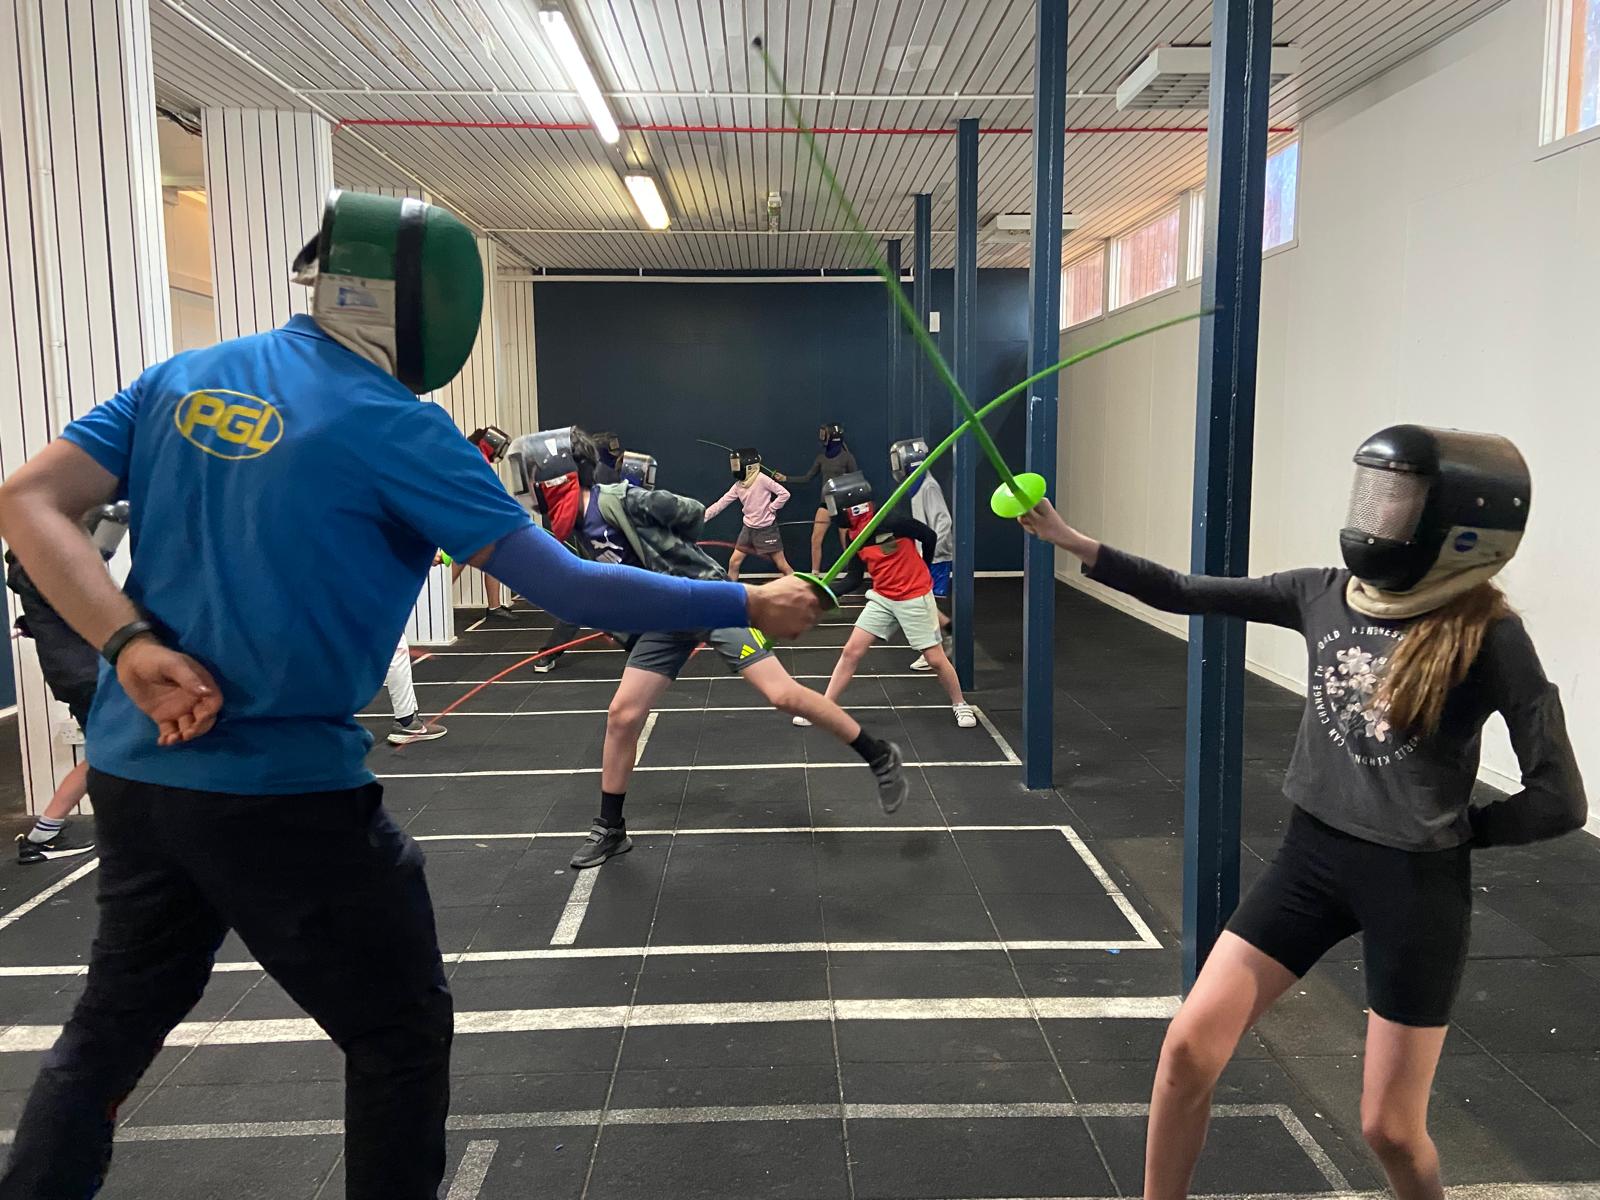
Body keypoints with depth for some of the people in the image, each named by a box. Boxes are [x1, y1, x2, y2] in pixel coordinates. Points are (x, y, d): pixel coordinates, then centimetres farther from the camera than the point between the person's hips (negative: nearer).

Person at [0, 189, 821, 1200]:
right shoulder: (394, 427, -15)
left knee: (113, 1029, 27)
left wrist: (133, 646, -11)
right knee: (404, 1036, 14)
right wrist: (748, 605, -10)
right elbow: (569, 590, -18)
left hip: (135, 771, 7)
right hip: (284, 790, -7)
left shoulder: (183, 378, 4)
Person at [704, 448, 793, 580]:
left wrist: (771, 508, -14)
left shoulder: (762, 479, -17)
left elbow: (784, 494, -16)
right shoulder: (738, 485, 2)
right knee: (733, 563, 4)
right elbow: (721, 504, 3)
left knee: (782, 566, -1)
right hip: (748, 528, 6)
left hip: (766, 528, -6)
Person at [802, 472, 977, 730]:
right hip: (882, 598, 6)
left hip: (914, 598, -6)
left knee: (935, 658, 2)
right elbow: (854, 579, 3)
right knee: (851, 651, -1)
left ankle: (960, 705, 24)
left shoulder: (891, 522, -23)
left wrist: (917, 573, 3)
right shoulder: (853, 535, -1)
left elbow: (929, 537, -10)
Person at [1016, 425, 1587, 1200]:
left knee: (1389, 1128, 8)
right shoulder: (1325, 595, -1)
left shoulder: (1487, 637, -13)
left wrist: (1448, 828, -3)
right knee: (1189, 1049, 1)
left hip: (1417, 888, -3)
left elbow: (1560, 801, -9)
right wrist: (1069, 541, -3)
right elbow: (1186, 596, 1)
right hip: (1310, 857, 4)